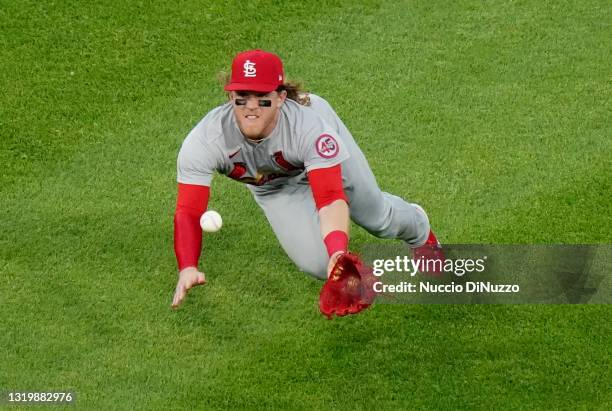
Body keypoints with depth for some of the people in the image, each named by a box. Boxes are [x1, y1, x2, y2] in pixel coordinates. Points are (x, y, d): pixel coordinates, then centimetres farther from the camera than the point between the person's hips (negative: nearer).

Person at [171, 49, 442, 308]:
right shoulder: (204, 141, -42)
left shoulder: (310, 126, -46)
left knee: (376, 218, 20)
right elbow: (188, 212, -44)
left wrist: (337, 254, -71)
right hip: (272, 186, 1)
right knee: (319, 265, -12)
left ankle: (419, 231, 58)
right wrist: (187, 269, -62)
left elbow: (331, 199, -53)